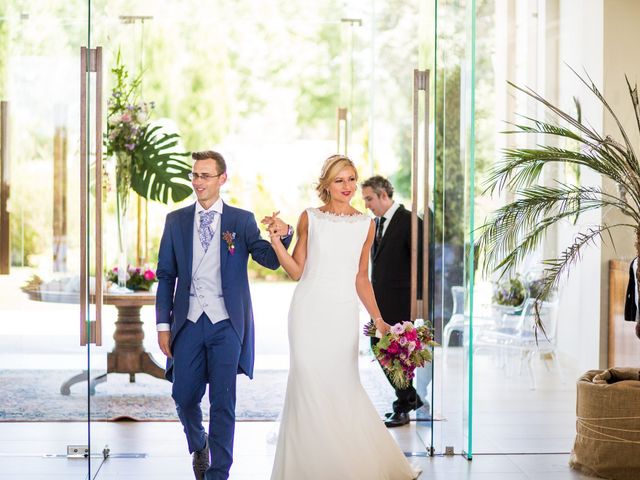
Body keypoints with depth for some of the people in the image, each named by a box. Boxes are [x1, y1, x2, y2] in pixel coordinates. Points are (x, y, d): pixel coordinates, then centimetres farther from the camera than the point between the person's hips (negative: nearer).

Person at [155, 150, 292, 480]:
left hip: (226, 324, -2)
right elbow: (166, 276, 8)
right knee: (184, 398, 6)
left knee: (223, 404, 0)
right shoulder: (176, 221, 8)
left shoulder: (242, 220, 2)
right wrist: (163, 324, 3)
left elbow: (270, 260, -8)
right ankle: (198, 444, 37)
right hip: (188, 323, 2)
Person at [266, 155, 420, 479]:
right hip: (309, 310, -1)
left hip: (344, 314, 1)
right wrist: (277, 242, -10)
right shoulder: (310, 218, 2)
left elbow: (361, 278, 12)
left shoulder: (366, 224, 8)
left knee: (344, 386, 0)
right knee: (308, 385, -2)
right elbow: (296, 271, 4)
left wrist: (378, 320, 7)